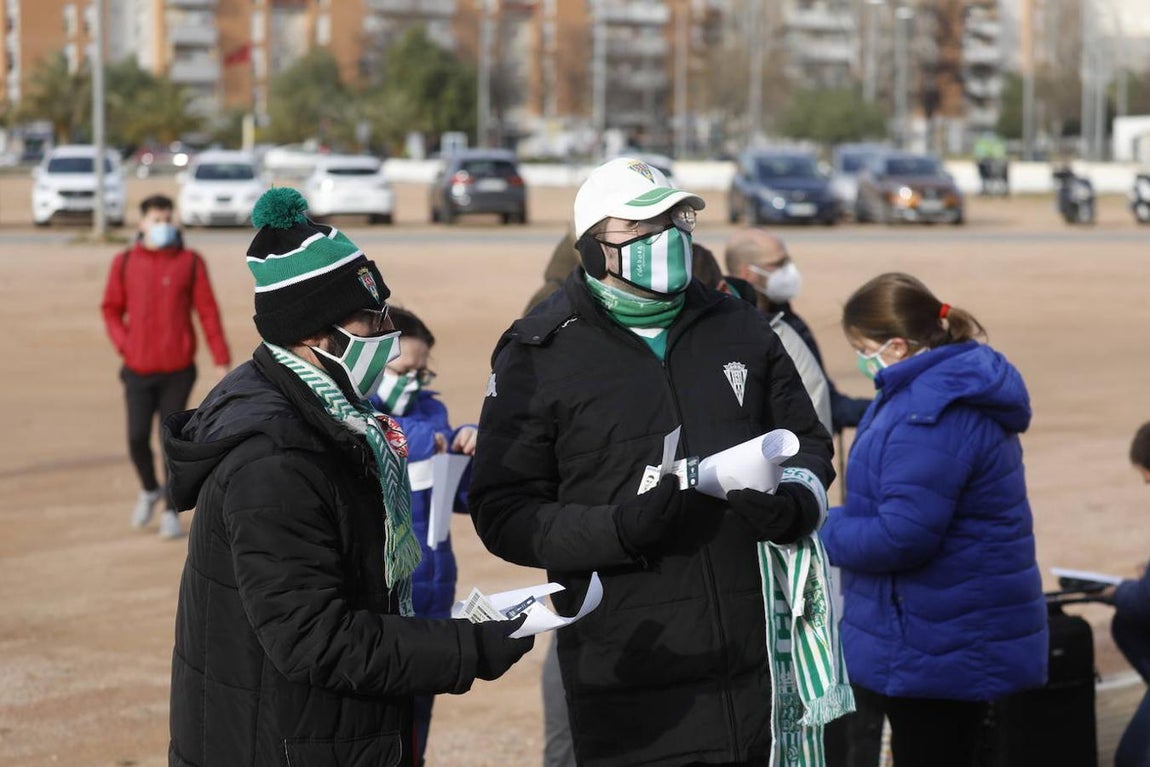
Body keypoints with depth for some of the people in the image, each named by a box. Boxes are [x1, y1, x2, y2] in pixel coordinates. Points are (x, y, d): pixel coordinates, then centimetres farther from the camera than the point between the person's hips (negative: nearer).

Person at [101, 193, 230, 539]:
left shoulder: (190, 262, 0)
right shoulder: (125, 263, 4)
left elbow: (207, 311, -1)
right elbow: (111, 308, 12)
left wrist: (221, 358, -5)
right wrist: (123, 343, -3)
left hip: (178, 370, -1)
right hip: (138, 369, 1)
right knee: (138, 438, -2)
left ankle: (171, 511, 10)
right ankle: (149, 490, 27)